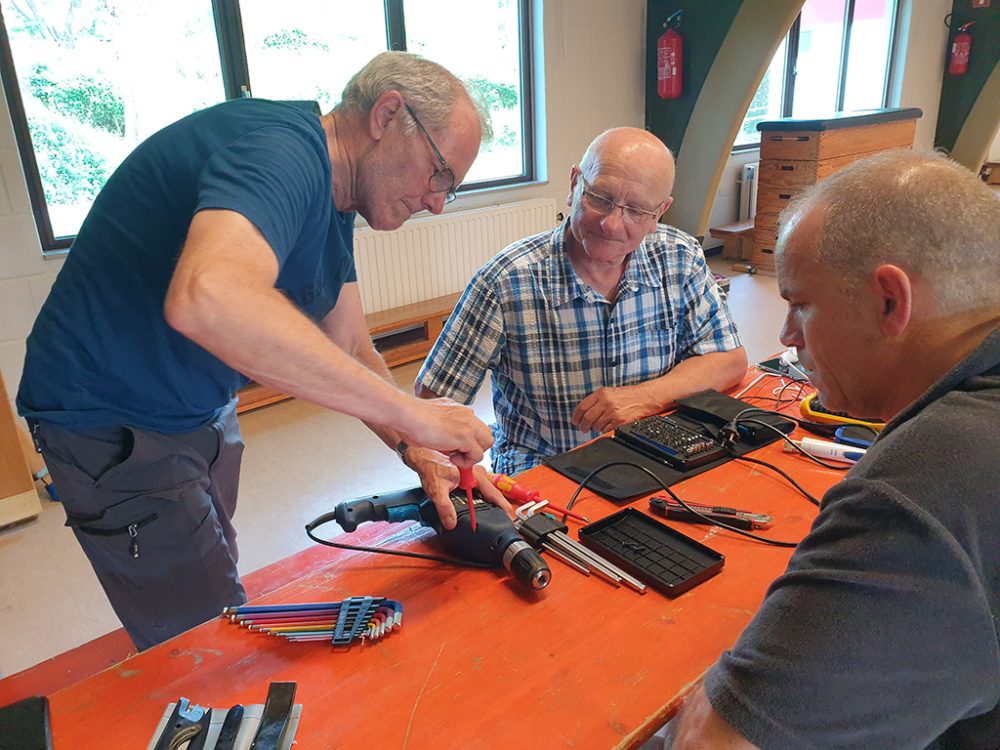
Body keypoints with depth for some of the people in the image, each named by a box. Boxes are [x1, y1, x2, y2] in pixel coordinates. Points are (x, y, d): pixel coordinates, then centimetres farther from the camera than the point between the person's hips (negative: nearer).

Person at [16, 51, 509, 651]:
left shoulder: (333, 204, 3)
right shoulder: (281, 149, -28)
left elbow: (351, 353, 3)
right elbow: (209, 298, -49)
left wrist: (423, 454, -11)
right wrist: (410, 412, -42)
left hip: (203, 410, 10)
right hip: (115, 425, -10)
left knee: (214, 580, 25)